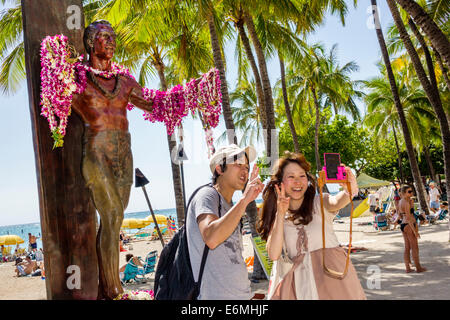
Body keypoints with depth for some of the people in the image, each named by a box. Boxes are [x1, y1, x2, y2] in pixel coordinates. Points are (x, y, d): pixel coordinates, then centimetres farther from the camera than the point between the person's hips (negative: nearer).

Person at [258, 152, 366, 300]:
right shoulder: (275, 216, 8)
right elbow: (273, 254, -5)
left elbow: (336, 202, -20)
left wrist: (349, 191, -42)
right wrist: (280, 214, -10)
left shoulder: (319, 202, 3)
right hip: (300, 280, 1)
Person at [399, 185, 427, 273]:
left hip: (403, 225, 9)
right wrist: (415, 231, -19)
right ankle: (418, 268, 13)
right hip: (409, 226, -9)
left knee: (407, 248, 12)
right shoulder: (406, 203, -18)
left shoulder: (401, 201, 9)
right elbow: (408, 218, -21)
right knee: (415, 248, 3)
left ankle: (408, 268, 16)